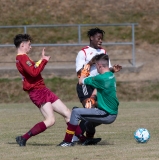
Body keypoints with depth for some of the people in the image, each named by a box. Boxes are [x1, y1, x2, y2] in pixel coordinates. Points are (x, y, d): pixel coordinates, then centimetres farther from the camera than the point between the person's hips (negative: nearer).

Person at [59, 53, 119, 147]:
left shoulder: (101, 78, -21)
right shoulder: (111, 76, 7)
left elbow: (81, 81, -9)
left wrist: (84, 71, 8)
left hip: (107, 115, -9)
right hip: (112, 113, 9)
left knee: (76, 112, -7)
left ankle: (67, 141, -5)